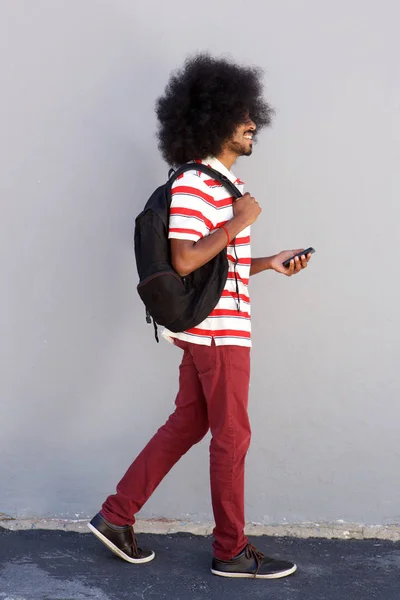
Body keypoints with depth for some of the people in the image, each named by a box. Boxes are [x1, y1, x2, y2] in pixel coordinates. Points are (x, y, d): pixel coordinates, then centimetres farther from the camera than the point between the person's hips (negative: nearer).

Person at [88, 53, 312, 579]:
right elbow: (185, 260, -25)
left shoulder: (219, 183, 17)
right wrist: (238, 223, -17)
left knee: (186, 426, 14)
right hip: (220, 330, -10)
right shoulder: (194, 184, -16)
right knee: (232, 437, 1)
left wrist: (268, 263, 11)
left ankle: (116, 516, 22)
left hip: (210, 330, 10)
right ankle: (232, 551, 15)